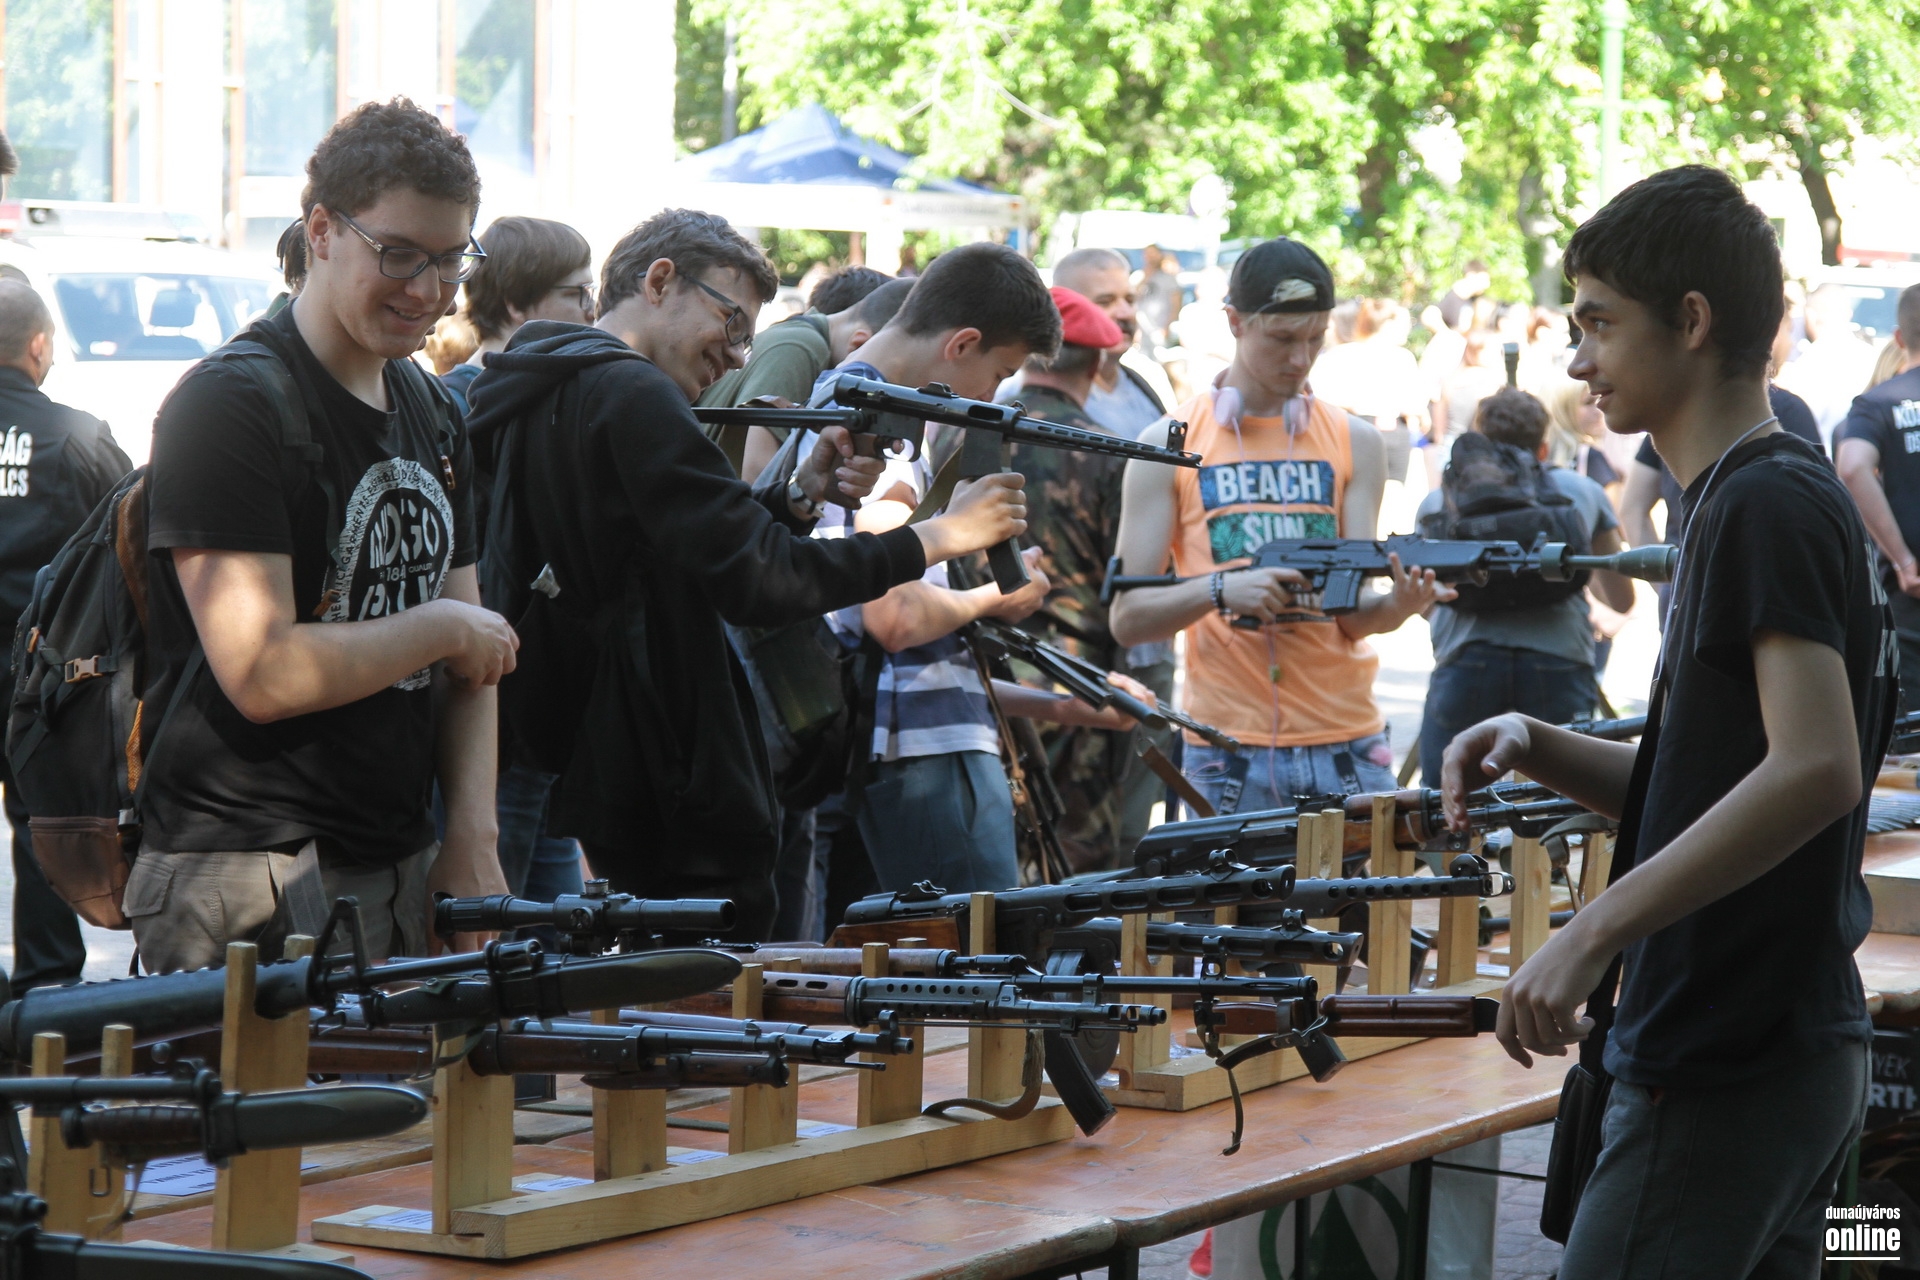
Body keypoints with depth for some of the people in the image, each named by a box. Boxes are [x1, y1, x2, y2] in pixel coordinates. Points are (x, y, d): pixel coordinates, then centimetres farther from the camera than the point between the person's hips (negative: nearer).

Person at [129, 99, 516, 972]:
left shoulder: (431, 414, 15)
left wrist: (473, 837, 1)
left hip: (404, 871, 8)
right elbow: (263, 672, -21)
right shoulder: (227, 408, -12)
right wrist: (440, 629, -8)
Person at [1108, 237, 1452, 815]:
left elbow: (1354, 615, 1)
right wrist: (1218, 590, -19)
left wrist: (1400, 603, -21)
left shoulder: (1354, 443, 8)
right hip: (1227, 756, -2)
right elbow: (1127, 618, -2)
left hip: (1346, 747, 2)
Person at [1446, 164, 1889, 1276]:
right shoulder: (1763, 498, 17)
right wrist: (1537, 749, 5)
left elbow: (1814, 768, -26)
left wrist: (1593, 934, -27)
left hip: (1726, 1076, -10)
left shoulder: (1767, 505, -14)